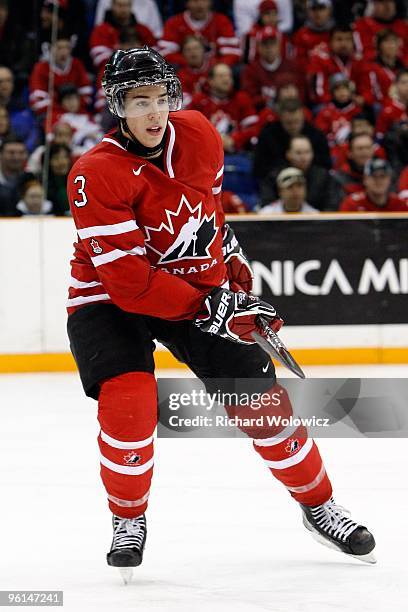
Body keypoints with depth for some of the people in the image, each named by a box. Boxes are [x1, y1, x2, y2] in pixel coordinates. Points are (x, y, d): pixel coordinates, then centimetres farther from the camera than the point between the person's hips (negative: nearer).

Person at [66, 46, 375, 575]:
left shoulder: (198, 136, -8)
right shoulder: (96, 174, -26)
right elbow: (127, 279, -30)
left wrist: (228, 250, 17)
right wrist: (210, 309, -31)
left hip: (199, 284, 4)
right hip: (109, 299, -4)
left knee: (261, 400, 1)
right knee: (129, 403, -25)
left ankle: (318, 506, 21)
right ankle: (128, 520, 1)